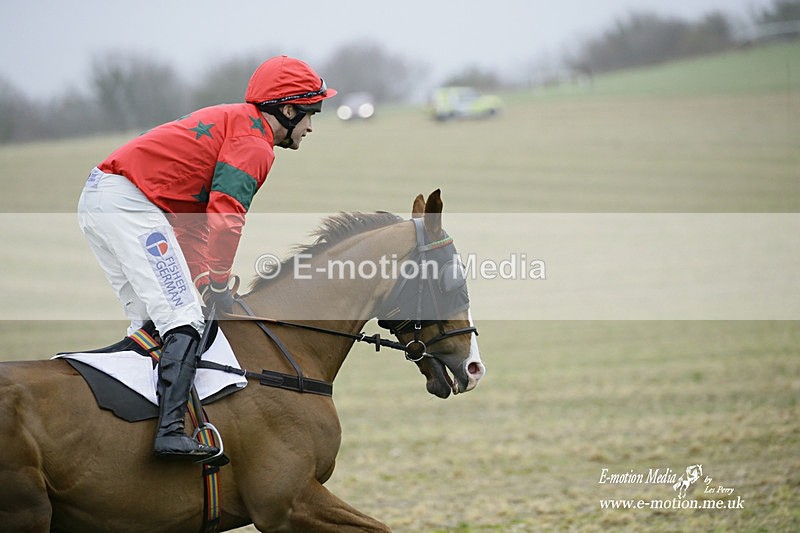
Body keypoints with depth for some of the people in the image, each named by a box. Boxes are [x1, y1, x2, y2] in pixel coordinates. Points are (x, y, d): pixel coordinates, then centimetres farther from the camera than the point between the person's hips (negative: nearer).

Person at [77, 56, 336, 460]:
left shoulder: (228, 121, 27)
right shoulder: (254, 140, -3)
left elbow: (193, 215, 24)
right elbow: (225, 215, -14)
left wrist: (201, 277, 16)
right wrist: (218, 283, -7)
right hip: (129, 203, -10)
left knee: (150, 322, 16)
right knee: (183, 318, -14)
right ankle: (170, 432, -25)